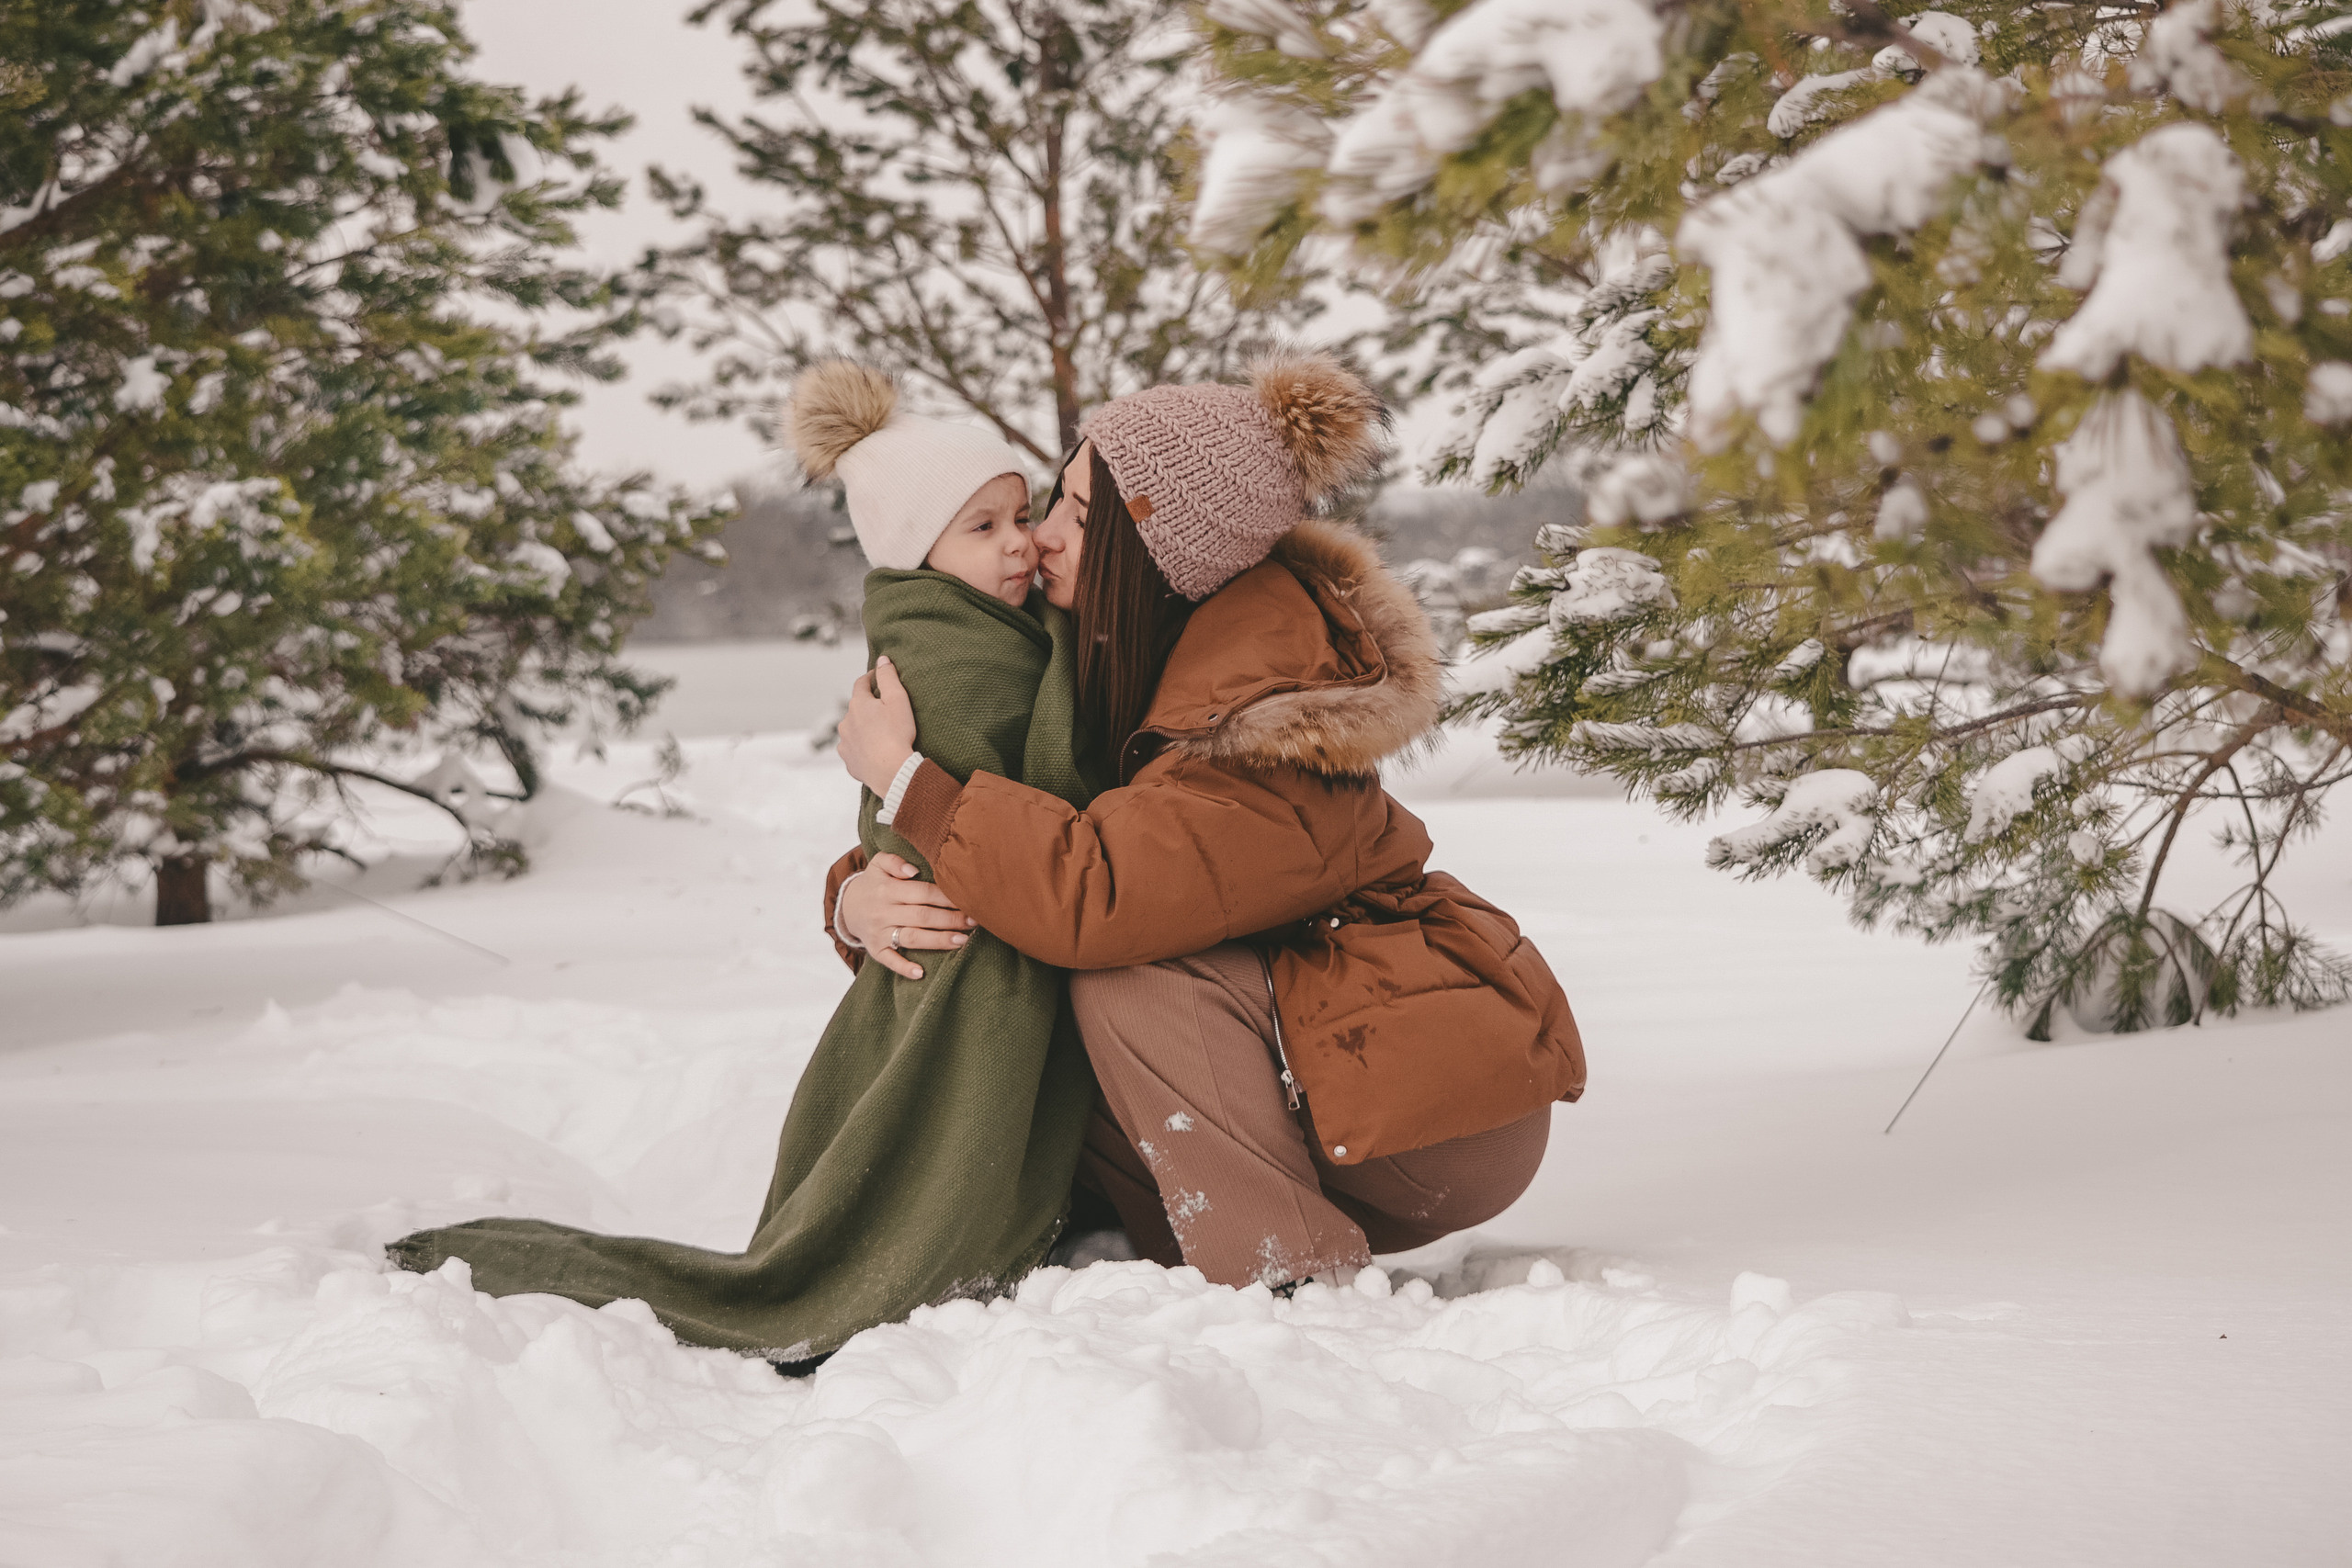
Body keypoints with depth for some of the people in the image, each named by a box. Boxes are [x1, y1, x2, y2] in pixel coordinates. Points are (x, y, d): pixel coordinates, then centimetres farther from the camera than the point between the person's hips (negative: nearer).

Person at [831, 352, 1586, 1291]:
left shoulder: (1276, 718, -26)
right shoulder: (1094, 669, 1)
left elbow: (1093, 898, -38)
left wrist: (901, 774, -26)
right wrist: (860, 897, -19)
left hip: (1452, 1117, -8)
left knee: (1129, 979, -25)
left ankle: (1293, 1286, -18)